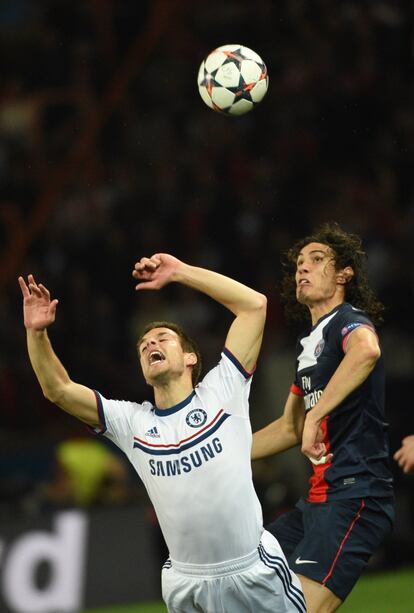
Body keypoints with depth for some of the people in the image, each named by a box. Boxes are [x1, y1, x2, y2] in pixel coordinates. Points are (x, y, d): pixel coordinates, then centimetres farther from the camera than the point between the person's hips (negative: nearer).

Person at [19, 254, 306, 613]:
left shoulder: (220, 392, 0)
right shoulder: (131, 422, 7)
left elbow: (254, 304, -4)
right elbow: (59, 390, 5)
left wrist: (179, 272, -4)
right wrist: (37, 332, -9)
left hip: (255, 572, -3)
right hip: (187, 583, 3)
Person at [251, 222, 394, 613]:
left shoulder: (348, 320, -8)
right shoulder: (310, 344, 21)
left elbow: (366, 350, -35)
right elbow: (289, 428, 31)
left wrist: (316, 416, -37)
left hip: (354, 496, -10)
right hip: (319, 499, 10)